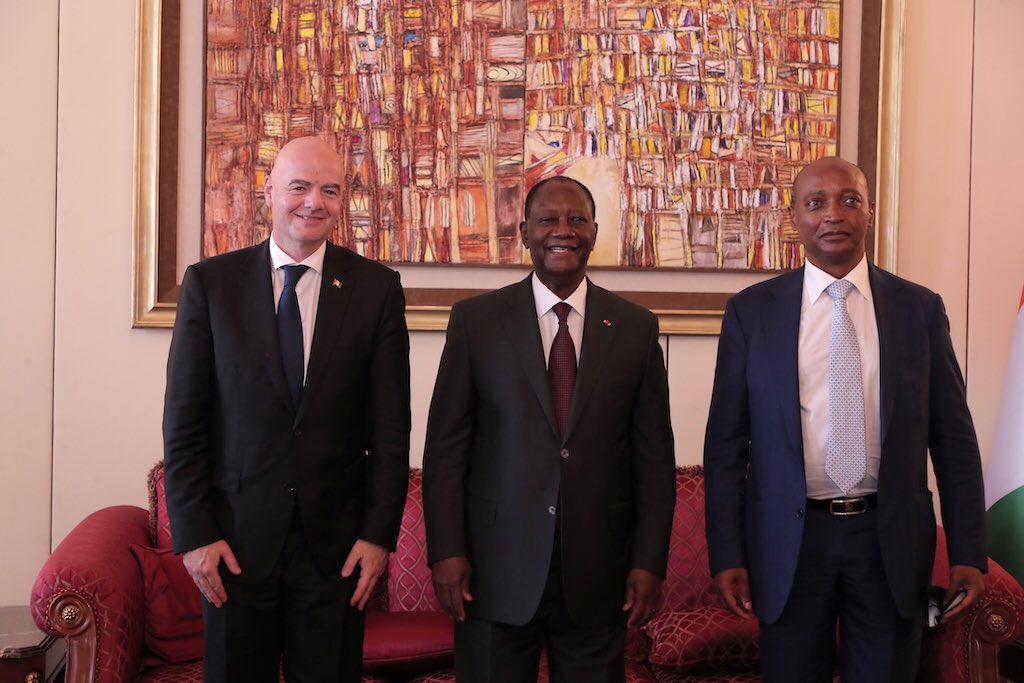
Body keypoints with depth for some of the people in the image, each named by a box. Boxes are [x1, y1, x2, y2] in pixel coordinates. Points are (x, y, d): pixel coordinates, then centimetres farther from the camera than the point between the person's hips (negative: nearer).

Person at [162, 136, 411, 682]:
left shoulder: (376, 288, 0)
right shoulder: (209, 282, 0)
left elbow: (390, 426, 0)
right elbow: (183, 422, 0)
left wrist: (379, 533, -5)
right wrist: (194, 533, -5)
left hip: (335, 539, 0)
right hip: (235, 536, 0)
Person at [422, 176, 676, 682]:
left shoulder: (636, 328, 3)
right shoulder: (475, 319, 0)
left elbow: (654, 456, 3)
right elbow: (445, 445, -1)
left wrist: (650, 562, -1)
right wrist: (446, 551, -7)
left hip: (598, 569, 1)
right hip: (496, 565, -1)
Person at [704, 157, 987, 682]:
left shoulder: (920, 308, 3)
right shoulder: (751, 311, 1)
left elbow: (953, 437, 4)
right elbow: (726, 441, 1)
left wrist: (968, 554, 0)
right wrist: (726, 556, -4)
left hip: (890, 540, 1)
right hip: (789, 539, 0)